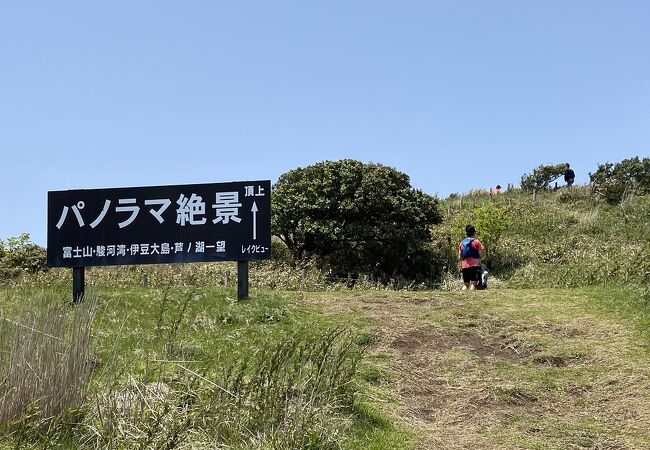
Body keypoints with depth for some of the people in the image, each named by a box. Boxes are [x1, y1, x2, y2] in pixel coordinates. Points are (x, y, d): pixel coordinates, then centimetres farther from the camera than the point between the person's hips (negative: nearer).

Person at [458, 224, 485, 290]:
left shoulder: (462, 243, 13)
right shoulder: (476, 242, -1)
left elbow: (459, 257, 12)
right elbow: (481, 254, -7)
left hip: (464, 266, 5)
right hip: (474, 265, -5)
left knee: (466, 285, 14)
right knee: (473, 284, -8)